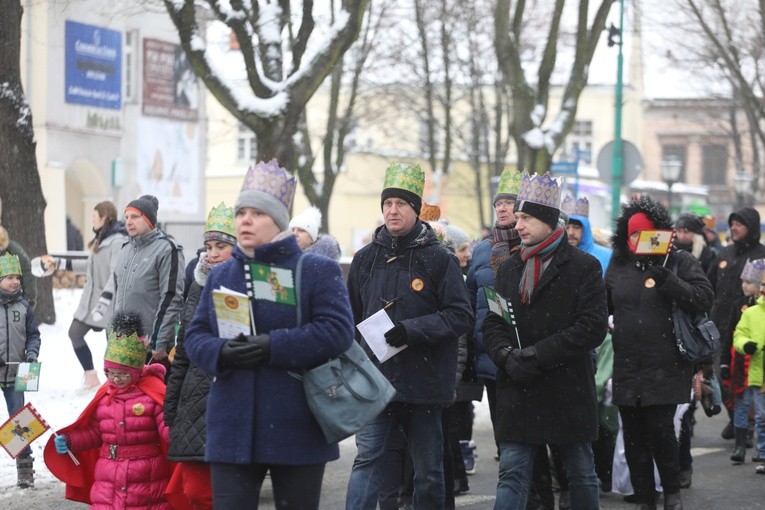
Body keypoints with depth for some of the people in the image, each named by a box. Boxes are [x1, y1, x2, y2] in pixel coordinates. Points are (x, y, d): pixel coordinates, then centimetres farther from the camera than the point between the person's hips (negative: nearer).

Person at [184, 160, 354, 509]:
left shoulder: (317, 271, -1)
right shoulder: (219, 276, 13)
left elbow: (337, 331, -13)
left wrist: (274, 346, -21)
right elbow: (195, 336, 10)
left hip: (296, 429, -3)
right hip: (232, 428, 3)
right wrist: (220, 353, -14)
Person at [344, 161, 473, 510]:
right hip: (375, 380, 2)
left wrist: (413, 330, -19)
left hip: (424, 382, -2)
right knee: (367, 460, -8)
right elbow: (352, 319, 15)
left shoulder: (438, 259, -4)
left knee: (428, 468, 10)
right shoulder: (366, 259, 7)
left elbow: (461, 316, -8)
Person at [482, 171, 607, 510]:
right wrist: (508, 356, -13)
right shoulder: (508, 269, 12)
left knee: (581, 476, 10)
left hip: (569, 391, -3)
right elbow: (492, 325, 9)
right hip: (517, 392, 3)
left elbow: (592, 328, -12)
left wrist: (537, 356, -17)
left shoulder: (583, 266, -3)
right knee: (512, 475, -2)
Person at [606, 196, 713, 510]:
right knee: (634, 437, 5)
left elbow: (703, 299, -11)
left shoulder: (679, 262, 1)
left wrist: (666, 279, -19)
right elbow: (603, 306, 26)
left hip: (666, 369, -4)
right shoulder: (618, 266, 13)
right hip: (627, 369, 4)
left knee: (660, 430, -11)